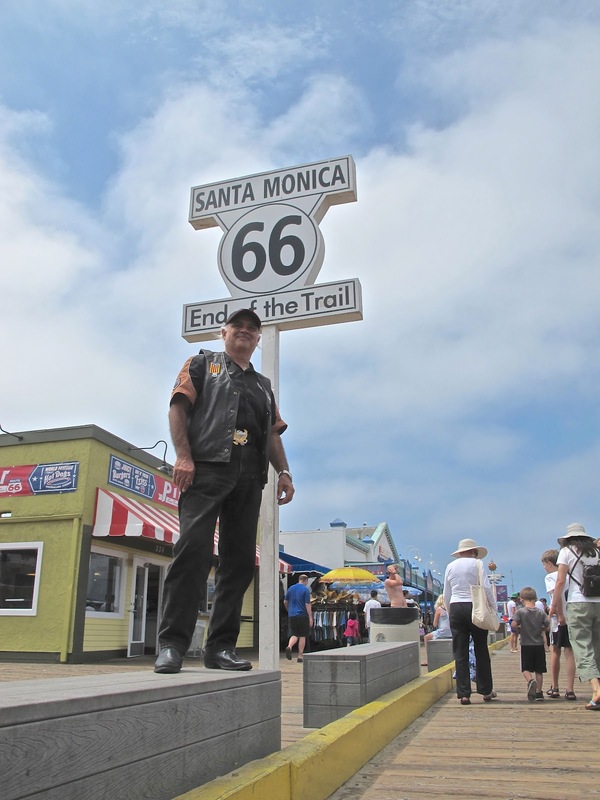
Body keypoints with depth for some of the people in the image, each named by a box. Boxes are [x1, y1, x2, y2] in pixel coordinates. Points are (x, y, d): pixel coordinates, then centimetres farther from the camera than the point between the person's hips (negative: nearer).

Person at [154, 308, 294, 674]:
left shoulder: (264, 385, 30)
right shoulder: (202, 364, 17)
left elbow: (273, 433, 23)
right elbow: (179, 406, 3)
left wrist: (284, 472, 7)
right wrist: (184, 456, -12)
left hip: (249, 479, 5)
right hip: (207, 469, -5)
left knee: (240, 560, 1)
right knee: (194, 550, -16)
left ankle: (221, 646, 7)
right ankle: (172, 643, -11)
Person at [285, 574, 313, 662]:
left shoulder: (291, 588, 8)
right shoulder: (305, 590, -7)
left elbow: (285, 602, 14)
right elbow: (307, 604, -11)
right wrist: (310, 617, -9)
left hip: (291, 615, 4)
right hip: (302, 615, -4)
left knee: (294, 635, 11)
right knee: (302, 636, 7)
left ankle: (289, 647, -18)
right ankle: (300, 656, 8)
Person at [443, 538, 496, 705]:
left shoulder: (450, 566, 11)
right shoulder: (476, 564, -1)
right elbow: (486, 588, -8)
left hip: (455, 608, 3)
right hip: (475, 607, -3)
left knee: (460, 653, 3)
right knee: (481, 651, 10)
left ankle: (463, 694, 2)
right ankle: (486, 691, 17)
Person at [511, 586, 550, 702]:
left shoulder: (520, 611, -8)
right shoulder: (541, 612, -1)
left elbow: (513, 624, -20)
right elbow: (547, 627, -3)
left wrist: (518, 630, 1)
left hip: (526, 645, -2)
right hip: (539, 644, 2)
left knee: (526, 668, 6)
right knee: (539, 671, 11)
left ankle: (530, 680, -22)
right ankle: (538, 692, 13)